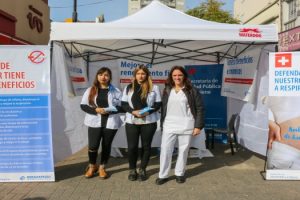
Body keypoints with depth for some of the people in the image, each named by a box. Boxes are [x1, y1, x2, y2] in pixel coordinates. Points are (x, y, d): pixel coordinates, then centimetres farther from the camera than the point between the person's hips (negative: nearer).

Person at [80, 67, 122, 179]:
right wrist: (96, 110, -13)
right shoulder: (90, 90, 5)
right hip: (95, 122, 0)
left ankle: (102, 167, 29)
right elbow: (83, 105, 4)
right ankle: (92, 166, 22)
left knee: (106, 146, 10)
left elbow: (122, 106, -1)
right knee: (93, 146, -5)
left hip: (110, 123, 0)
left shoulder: (115, 91, 2)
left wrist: (107, 110, -16)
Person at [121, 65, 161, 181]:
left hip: (149, 122, -1)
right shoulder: (128, 88, 8)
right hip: (132, 122, 1)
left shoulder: (154, 88, 2)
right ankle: (132, 169, 22)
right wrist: (133, 111, -13)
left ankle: (142, 170, 23)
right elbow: (124, 104, 5)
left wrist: (148, 112, -16)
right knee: (132, 146, 3)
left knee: (146, 146, 7)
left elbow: (158, 104, 1)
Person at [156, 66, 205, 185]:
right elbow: (163, 108, 13)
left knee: (183, 151, 8)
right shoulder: (167, 90, 9)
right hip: (169, 126, 3)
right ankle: (163, 175, 15)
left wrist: (198, 126, -7)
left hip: (186, 126, -2)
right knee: (165, 150, 2)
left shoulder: (191, 90, -2)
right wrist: (162, 124, 11)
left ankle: (180, 174, 26)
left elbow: (200, 108, -2)